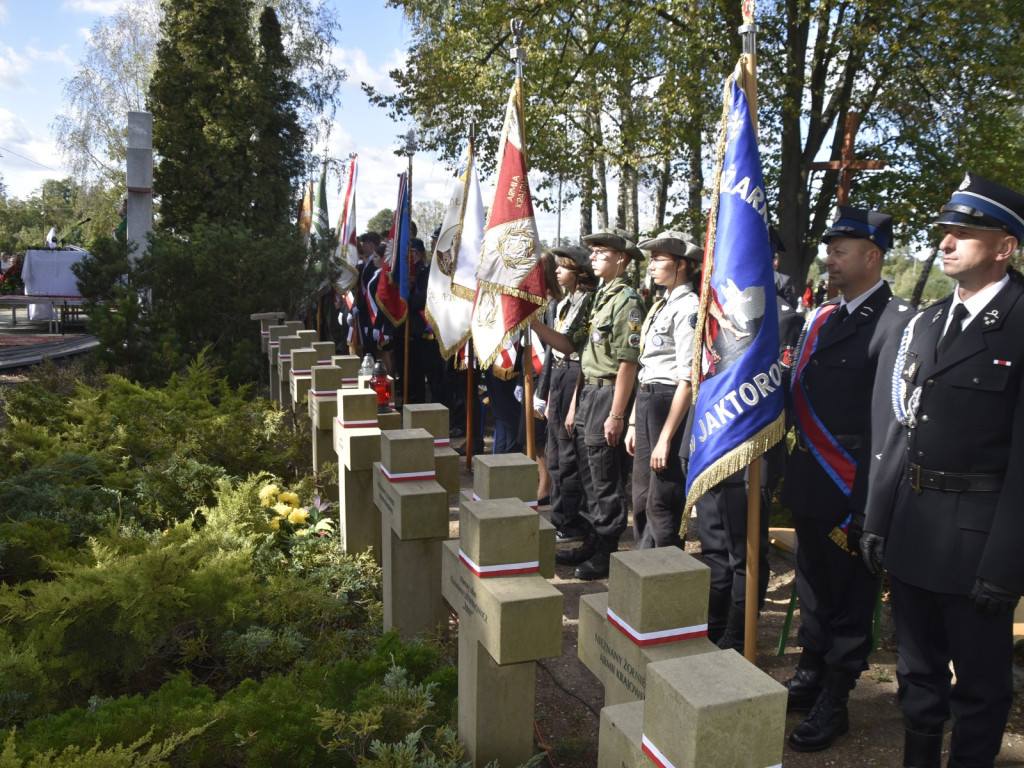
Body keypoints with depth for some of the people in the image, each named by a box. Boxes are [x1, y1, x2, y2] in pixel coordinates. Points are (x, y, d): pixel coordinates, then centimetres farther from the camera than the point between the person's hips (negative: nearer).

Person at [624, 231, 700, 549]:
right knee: (641, 499, 16)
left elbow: (687, 379, -19)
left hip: (670, 405, -9)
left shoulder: (688, 307, -13)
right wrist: (633, 423, 17)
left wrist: (665, 438, -20)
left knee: (662, 502, -1)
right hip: (646, 402, 9)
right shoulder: (660, 306, 16)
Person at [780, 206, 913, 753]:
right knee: (813, 587, 20)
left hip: (855, 491, -7)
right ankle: (810, 677, 37)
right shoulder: (820, 318, 12)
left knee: (850, 596, 8)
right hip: (810, 483, 7)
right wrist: (792, 472, 8)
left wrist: (869, 499, -18)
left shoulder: (899, 323, -12)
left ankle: (833, 702, 23)